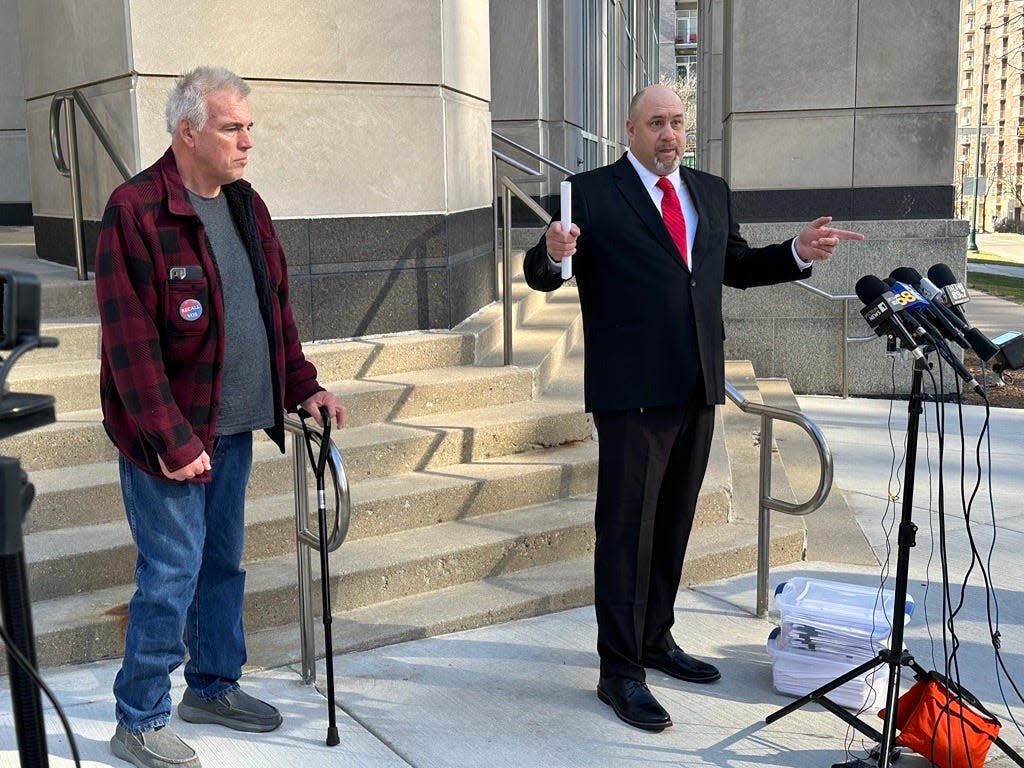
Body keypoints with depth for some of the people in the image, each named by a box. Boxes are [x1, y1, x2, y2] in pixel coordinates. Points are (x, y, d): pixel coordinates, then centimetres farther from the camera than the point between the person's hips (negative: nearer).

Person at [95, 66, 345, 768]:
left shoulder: (245, 204, 10)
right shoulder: (137, 210, -15)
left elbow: (275, 306, 17)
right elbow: (131, 340, -19)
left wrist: (302, 386, 8)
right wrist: (170, 440, -21)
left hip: (234, 426, 8)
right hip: (170, 433, -8)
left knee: (224, 561, 18)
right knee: (172, 572, -1)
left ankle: (214, 685, 36)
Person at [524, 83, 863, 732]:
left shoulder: (712, 192, 14)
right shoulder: (592, 193, -4)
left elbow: (736, 266, 22)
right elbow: (541, 276, -7)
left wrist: (798, 253, 7)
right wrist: (553, 254, -29)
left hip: (698, 388, 6)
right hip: (631, 391, -6)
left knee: (674, 523, 17)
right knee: (627, 528, -1)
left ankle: (656, 639, 34)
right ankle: (620, 672, 9)